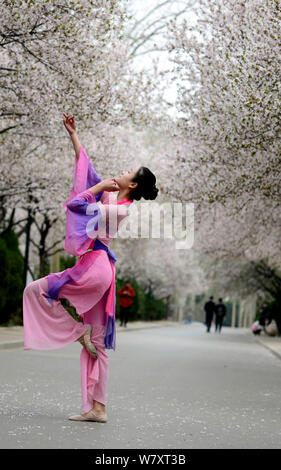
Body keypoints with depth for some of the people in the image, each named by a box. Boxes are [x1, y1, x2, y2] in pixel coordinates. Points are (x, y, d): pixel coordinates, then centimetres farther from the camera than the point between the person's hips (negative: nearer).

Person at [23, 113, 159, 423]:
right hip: (99, 271, 9)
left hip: (95, 266, -9)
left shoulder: (121, 208, -11)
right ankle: (97, 408, 6)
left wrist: (97, 188, -3)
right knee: (98, 345, 5)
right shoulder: (111, 197, 13)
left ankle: (78, 331, -3)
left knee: (35, 290, -3)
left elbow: (76, 205, -16)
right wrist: (73, 135, 24)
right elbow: (86, 168, 20)